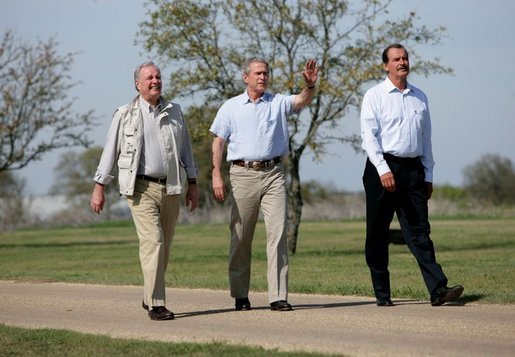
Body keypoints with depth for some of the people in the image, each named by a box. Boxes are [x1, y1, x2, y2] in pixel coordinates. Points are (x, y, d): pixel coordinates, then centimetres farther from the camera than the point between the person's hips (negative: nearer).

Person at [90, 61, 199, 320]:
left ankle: (149, 297, 25)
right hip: (141, 188, -4)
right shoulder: (125, 115, 2)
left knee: (164, 247, 8)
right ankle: (156, 305, -16)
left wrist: (192, 185, 13)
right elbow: (110, 151, 4)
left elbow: (185, 150, 17)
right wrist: (99, 187, 1)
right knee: (152, 241, -15)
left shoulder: (174, 112, 12)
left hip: (170, 187, 4)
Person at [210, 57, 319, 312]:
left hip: (273, 174, 0)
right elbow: (219, 142, 7)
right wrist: (216, 174, -3)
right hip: (243, 174, 0)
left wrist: (310, 85, -30)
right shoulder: (231, 107, 10)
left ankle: (278, 296, -9)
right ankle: (240, 295, 14)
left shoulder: (278, 103, 11)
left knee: (278, 233, -8)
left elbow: (302, 101, -8)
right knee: (241, 237, 4)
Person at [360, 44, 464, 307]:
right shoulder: (375, 96, 1)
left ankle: (438, 290, -13)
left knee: (419, 231, -4)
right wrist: (383, 170, -18)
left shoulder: (420, 98, 15)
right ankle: (382, 293, 8)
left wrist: (428, 176, 14)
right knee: (377, 233, 1)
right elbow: (369, 135, -7)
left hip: (413, 169, 3)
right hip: (382, 168, -3)